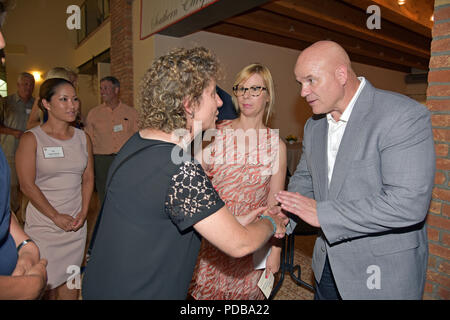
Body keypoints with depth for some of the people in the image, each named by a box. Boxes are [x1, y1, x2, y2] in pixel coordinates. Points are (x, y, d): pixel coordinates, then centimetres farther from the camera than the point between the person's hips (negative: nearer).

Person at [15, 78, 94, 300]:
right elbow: (27, 185, -10)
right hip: (43, 225, -3)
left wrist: (83, 213, -4)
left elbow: (88, 178, 7)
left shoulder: (83, 138, 6)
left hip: (76, 224, 3)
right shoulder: (31, 139, -6)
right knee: (46, 284, 5)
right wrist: (56, 217, -11)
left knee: (70, 280, 12)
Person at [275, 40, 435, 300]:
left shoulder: (404, 116, -20)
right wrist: (285, 216, -8)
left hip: (383, 271, -5)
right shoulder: (314, 125, 3)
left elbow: (409, 202, -28)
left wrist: (323, 213, -26)